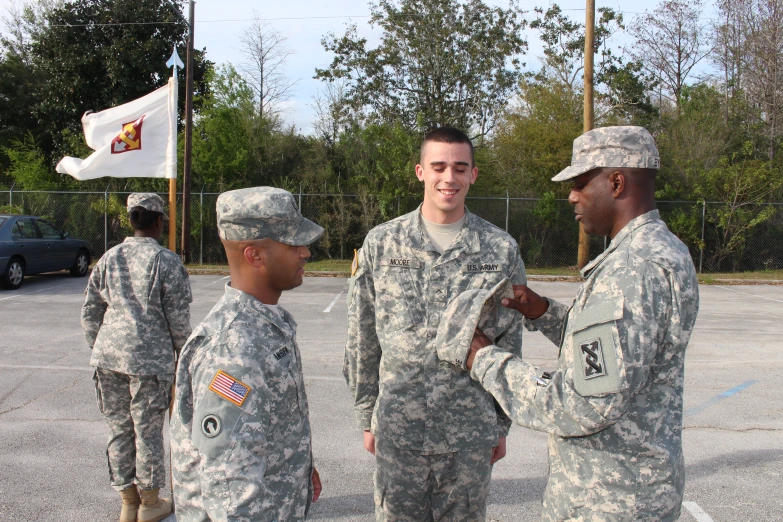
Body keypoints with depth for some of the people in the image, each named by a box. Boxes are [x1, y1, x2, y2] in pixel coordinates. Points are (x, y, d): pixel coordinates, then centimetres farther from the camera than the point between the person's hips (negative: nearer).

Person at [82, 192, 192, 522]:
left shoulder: (108, 259, 7)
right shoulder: (166, 262, -8)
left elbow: (89, 314, 11)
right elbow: (178, 320, -8)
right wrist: (183, 354, 7)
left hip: (109, 356, 5)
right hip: (150, 358, -5)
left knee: (119, 429, 13)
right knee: (148, 430, 7)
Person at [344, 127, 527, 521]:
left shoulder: (501, 250, -1)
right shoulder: (381, 243, -1)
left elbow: (510, 345, 5)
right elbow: (361, 341, 4)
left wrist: (502, 425, 7)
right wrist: (366, 417, 5)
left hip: (470, 432, 0)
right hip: (397, 429, 0)